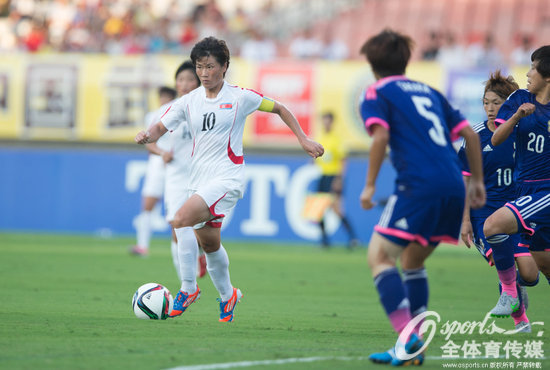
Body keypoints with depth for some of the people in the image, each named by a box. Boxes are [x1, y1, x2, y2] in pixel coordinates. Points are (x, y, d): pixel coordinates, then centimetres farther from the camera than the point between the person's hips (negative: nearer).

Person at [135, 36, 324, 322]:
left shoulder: (240, 97, -3)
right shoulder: (189, 102, 7)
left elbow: (279, 109, 9)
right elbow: (162, 127, 5)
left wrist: (303, 140, 5)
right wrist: (148, 135, -18)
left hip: (227, 178, -6)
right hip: (199, 180, 6)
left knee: (180, 222, -24)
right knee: (209, 244, 14)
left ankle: (189, 288, -14)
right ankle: (227, 296, 36)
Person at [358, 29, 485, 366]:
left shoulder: (378, 92, 8)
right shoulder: (429, 92, 26)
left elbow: (381, 136, -9)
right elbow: (469, 133, 22)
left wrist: (370, 185, -4)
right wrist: (478, 181, 27)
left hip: (419, 184, -7)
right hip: (454, 187, 7)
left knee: (380, 256, -6)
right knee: (413, 261, 20)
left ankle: (407, 337, -24)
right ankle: (413, 347, 14)